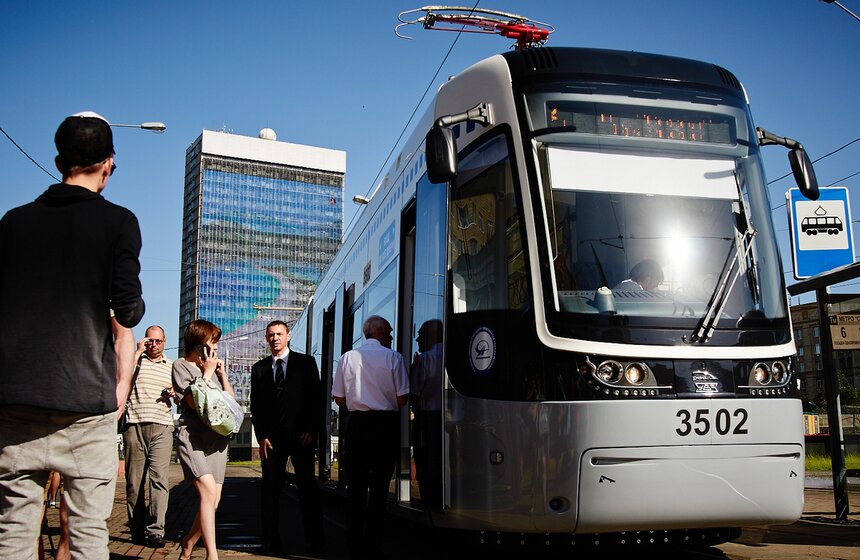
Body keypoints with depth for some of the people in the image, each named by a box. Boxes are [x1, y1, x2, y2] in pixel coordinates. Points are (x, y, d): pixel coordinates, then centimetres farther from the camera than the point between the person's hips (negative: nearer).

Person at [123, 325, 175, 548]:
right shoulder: (135, 360, 11)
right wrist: (138, 352, -4)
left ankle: (155, 531, -14)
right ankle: (137, 530, 13)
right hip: (134, 426, 0)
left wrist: (175, 394, 2)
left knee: (159, 478, -11)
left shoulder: (172, 366, 19)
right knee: (134, 480, 3)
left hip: (162, 427, 0)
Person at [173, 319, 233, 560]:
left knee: (213, 501, 4)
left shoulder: (213, 366, 18)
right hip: (192, 437, -6)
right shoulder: (181, 366, 0)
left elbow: (230, 401, 16)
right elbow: (194, 401, -11)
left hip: (217, 438, 6)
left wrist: (222, 373, 6)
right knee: (208, 490, -23)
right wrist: (207, 373, -5)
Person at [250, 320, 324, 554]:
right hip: (272, 438, 2)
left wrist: (312, 430, -6)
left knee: (307, 487, 0)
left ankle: (314, 539, 6)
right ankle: (271, 540, 9)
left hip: (301, 435, -2)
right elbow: (255, 406, 11)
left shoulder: (305, 363, 6)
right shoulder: (259, 368, 13)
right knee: (270, 489, 2)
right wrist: (261, 436, 0)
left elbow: (317, 398, 2)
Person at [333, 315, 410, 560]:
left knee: (355, 485, 8)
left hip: (357, 423, 2)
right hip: (385, 423, -2)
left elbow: (339, 398, 4)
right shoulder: (393, 357, -3)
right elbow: (402, 399, -6)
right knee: (379, 485, 2)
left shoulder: (348, 357, 4)